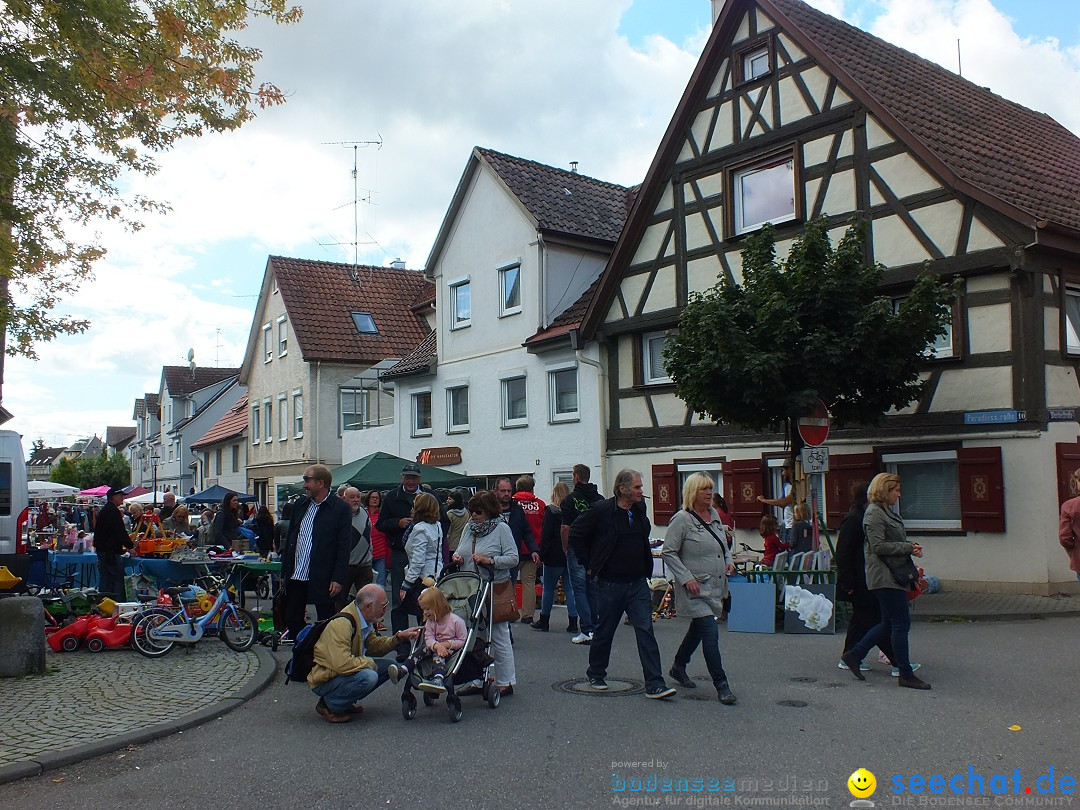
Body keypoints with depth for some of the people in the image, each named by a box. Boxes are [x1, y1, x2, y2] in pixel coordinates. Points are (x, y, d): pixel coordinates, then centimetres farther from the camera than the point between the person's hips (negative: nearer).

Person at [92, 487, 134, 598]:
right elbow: (120, 532, -17)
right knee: (118, 578, -8)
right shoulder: (113, 511, -13)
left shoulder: (104, 510, 19)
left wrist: (120, 547, 22)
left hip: (101, 550, 10)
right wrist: (131, 545, -8)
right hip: (111, 551, -10)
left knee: (104, 579, 12)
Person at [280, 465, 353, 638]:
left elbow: (344, 547, -9)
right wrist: (284, 572, 11)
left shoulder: (340, 508, -7)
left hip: (322, 578, -6)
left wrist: (338, 579, -14)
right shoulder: (300, 505, 11)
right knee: (292, 620, 10)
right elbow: (289, 538, 15)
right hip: (296, 576, 6)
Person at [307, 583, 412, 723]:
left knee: (388, 666, 4)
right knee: (368, 677, -32)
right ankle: (328, 706, -10)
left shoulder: (364, 620, 3)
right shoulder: (342, 624, -28)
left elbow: (374, 645, 16)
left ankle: (345, 701, 8)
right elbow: (342, 664, -35)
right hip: (324, 679, -10)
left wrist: (397, 638, 0)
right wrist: (370, 663, -19)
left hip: (341, 672, 10)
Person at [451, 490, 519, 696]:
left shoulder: (501, 528, -7)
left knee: (499, 638, 0)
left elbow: (513, 558, -11)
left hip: (495, 590, -6)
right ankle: (478, 681, 21)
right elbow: (460, 550, 22)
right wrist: (457, 557, 0)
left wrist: (489, 560, -21)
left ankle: (505, 682, 9)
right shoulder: (469, 527, 11)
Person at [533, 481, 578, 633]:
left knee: (548, 589, 8)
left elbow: (546, 535, -12)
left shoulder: (551, 511, -8)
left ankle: (544, 621, 15)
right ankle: (573, 623, 4)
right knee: (570, 589, 6)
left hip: (554, 556, -4)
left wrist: (541, 554, -7)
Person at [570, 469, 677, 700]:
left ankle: (654, 684, -3)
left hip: (638, 583, 4)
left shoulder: (640, 508, 6)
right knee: (604, 630, 10)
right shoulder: (602, 511, -12)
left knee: (646, 630, -3)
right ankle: (595, 675, 30)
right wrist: (589, 565, -2)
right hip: (610, 583, -4)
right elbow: (576, 534, -3)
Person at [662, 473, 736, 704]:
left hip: (715, 587, 8)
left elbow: (723, 545, 24)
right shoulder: (682, 519, -13)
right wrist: (687, 578, -19)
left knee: (698, 629, 20)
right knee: (710, 633, -12)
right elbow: (669, 552, -12)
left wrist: (728, 561, 6)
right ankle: (721, 686, -4)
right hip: (696, 589, -8)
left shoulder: (715, 515, 10)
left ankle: (678, 667, 41)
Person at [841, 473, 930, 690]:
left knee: (889, 623, 14)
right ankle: (905, 674, 4)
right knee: (901, 623, -5)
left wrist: (910, 547, 8)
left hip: (893, 576, 10)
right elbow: (878, 546, -21)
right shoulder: (874, 513, -14)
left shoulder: (886, 511, 18)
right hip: (885, 577, -10)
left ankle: (854, 655, 21)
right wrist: (908, 548, -17)